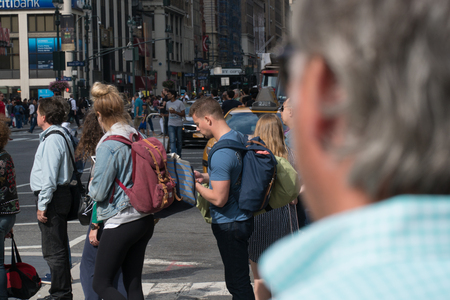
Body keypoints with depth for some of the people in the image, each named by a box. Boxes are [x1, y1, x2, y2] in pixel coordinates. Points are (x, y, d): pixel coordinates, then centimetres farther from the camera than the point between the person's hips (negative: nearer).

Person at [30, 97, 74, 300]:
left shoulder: (52, 139, -18)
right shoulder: (62, 135, 14)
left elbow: (49, 176, -21)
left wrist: (43, 205, -19)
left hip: (52, 198, -11)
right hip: (61, 195, 11)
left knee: (53, 251, -5)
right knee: (58, 250, 16)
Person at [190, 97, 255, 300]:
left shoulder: (221, 153, -24)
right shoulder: (239, 138, 6)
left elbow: (219, 199, -23)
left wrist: (195, 186, -9)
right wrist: (205, 177, 13)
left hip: (229, 225, -10)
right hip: (243, 217, 10)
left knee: (238, 283, -3)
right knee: (238, 280, 19)